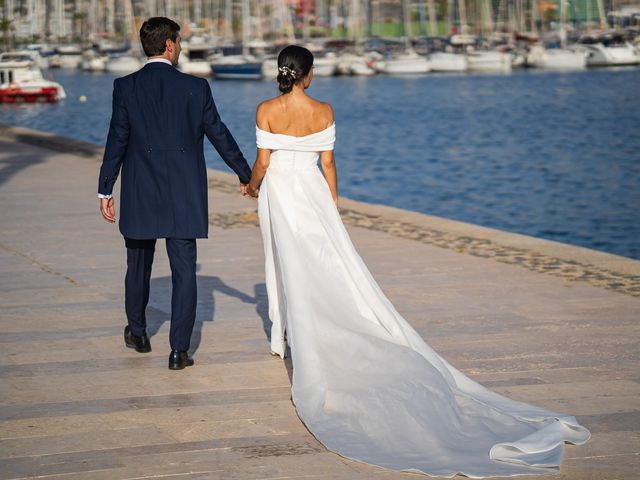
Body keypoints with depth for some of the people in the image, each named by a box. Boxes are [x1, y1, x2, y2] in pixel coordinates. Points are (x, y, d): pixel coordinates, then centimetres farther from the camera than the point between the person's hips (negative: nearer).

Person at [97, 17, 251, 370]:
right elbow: (219, 135, 2)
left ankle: (138, 334, 35)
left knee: (138, 265, 18)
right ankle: (179, 350, -3)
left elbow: (117, 141, -5)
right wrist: (245, 175, 15)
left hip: (139, 195, 1)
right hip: (183, 197, -1)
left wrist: (105, 191, 3)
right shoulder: (195, 88, -5)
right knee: (184, 270, 1)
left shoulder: (125, 87, -5)